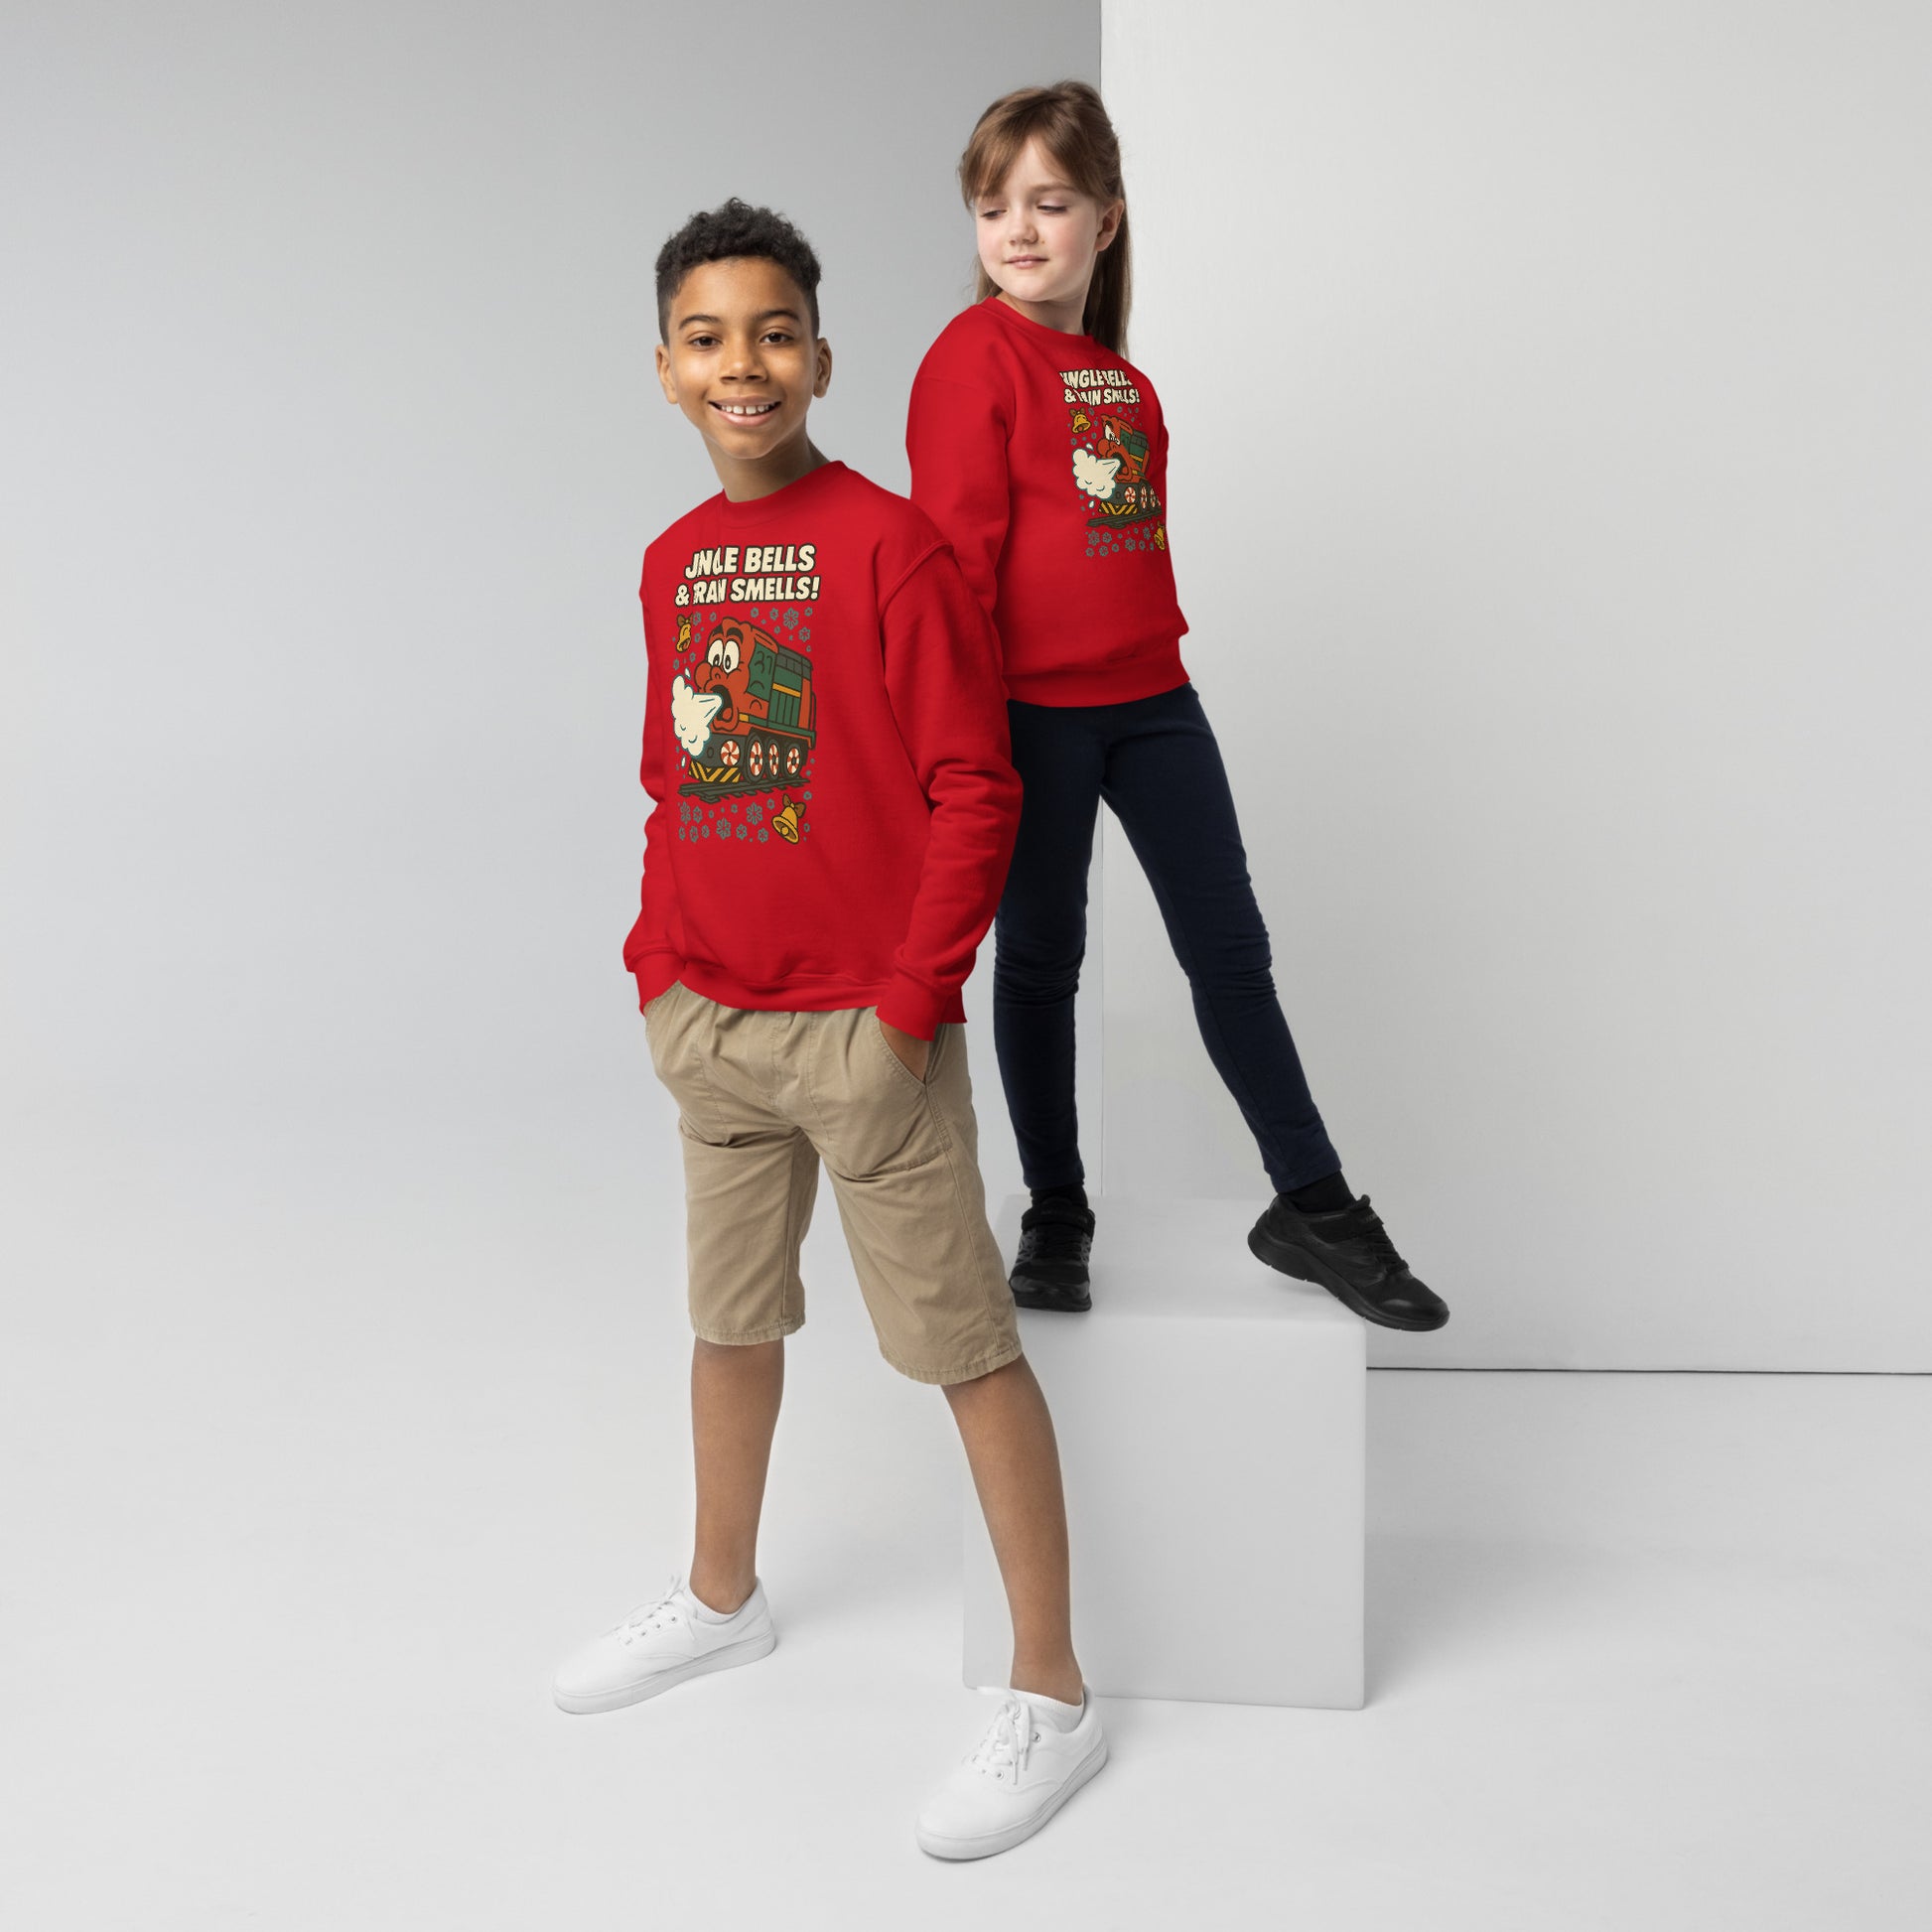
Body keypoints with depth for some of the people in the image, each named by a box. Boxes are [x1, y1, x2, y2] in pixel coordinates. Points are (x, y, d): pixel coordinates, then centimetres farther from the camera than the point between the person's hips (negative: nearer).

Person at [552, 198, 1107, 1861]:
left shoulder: (889, 546, -12)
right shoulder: (673, 564, 8)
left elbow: (975, 790, -13)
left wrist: (912, 996, -15)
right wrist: (657, 962, 9)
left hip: (866, 1024, -7)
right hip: (710, 1021, 7)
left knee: (961, 1338, 1)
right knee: (731, 1314, 21)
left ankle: (1052, 1694, 13)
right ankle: (722, 1599, 43)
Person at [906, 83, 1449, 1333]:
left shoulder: (1124, 373, 12)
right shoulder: (974, 355, -7)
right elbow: (955, 547, -12)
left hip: (1151, 693, 6)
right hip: (1033, 705, -6)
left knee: (1231, 948, 8)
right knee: (1041, 957, 8)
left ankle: (1314, 1207, 20)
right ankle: (1056, 1217, 24)